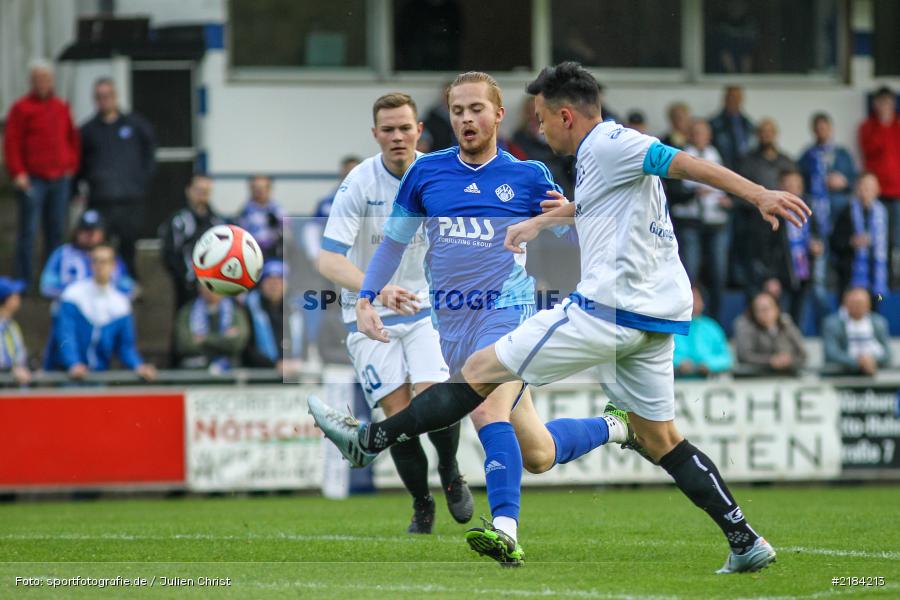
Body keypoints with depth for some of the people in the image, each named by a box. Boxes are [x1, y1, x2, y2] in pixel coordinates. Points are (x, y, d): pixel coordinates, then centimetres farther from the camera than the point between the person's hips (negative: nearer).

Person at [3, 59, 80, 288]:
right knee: (28, 231, -5)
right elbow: (11, 143, -6)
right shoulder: (22, 108, -2)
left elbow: (72, 139, 20)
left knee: (56, 232, 7)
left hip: (60, 180, 5)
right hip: (32, 181, -5)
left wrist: (71, 165, 8)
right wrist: (18, 173, -13)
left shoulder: (61, 108, 13)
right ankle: (22, 281, -2)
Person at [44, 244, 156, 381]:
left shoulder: (120, 304, 5)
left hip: (99, 375, 3)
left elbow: (125, 346, 9)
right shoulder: (73, 296, -6)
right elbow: (65, 337, -15)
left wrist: (138, 366, -10)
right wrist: (74, 365, -32)